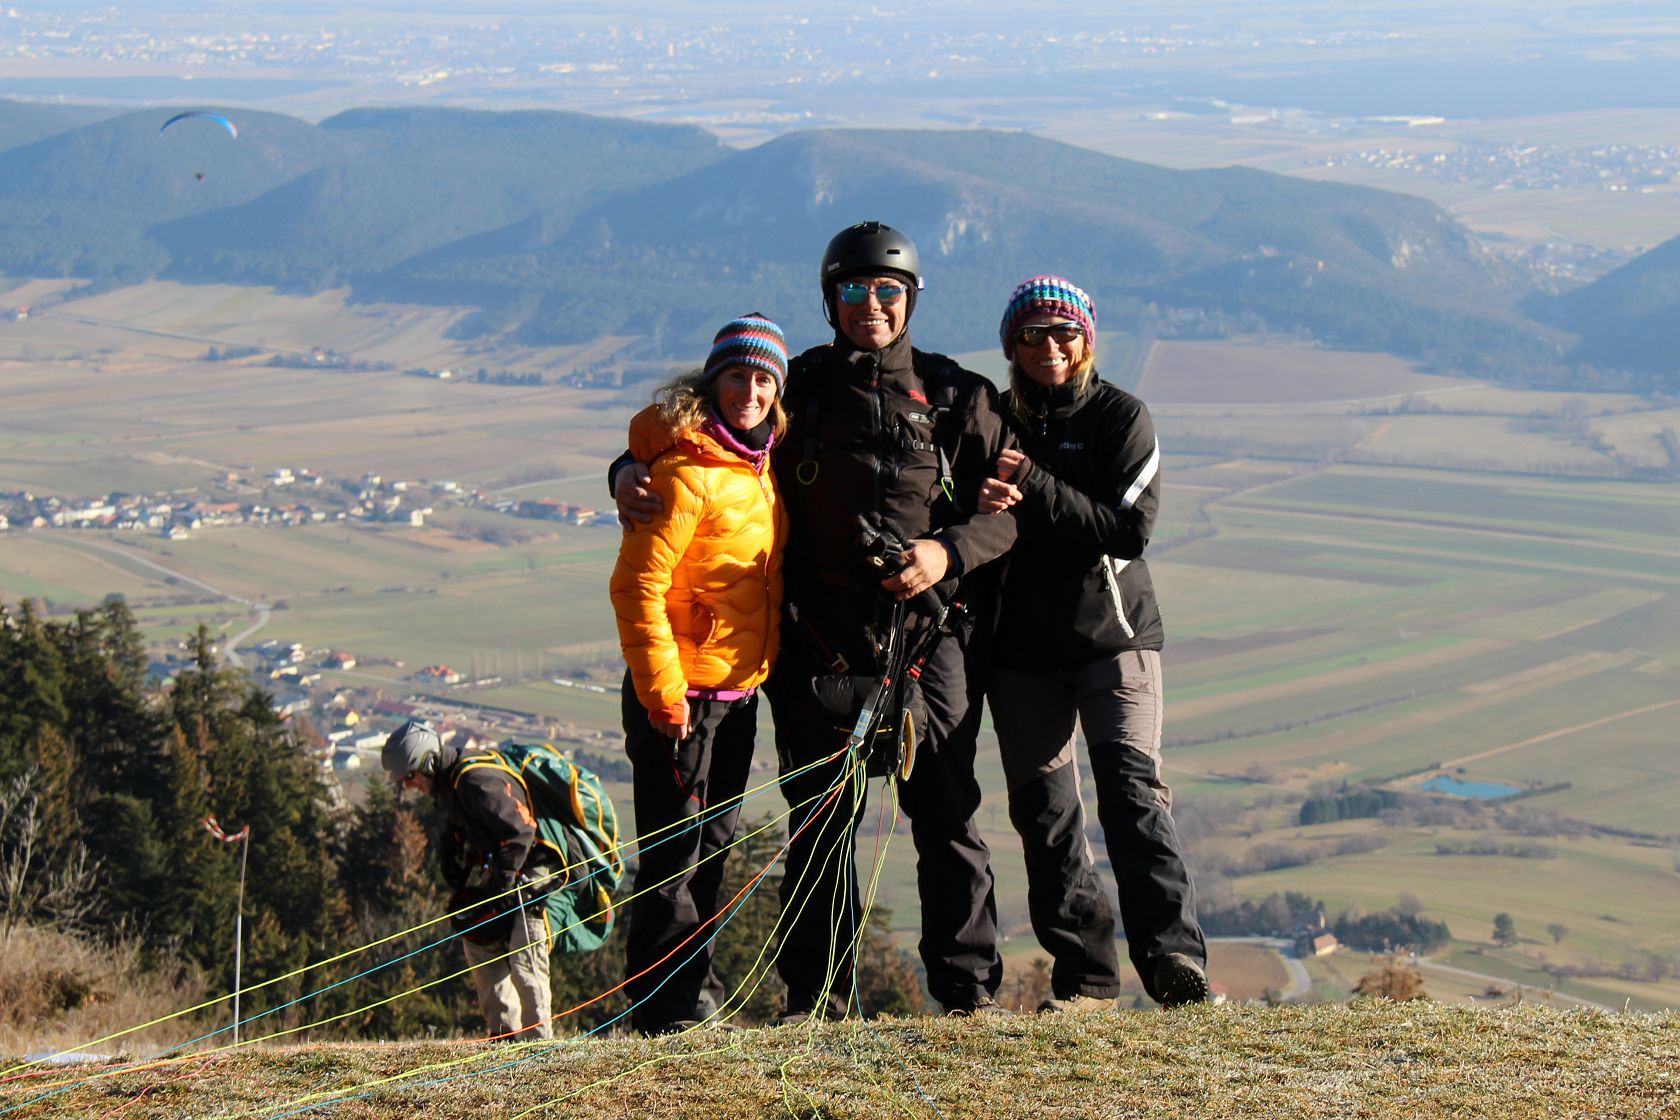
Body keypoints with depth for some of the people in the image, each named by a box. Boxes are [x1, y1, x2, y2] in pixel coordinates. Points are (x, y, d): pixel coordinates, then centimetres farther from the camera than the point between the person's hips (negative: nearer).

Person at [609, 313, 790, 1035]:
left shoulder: (761, 464, 10)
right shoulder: (687, 471, -17)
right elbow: (637, 587, -20)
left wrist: (764, 666, 17)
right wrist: (662, 692, -21)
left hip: (741, 688, 9)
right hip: (683, 691, -9)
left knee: (713, 842, 16)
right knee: (676, 849, -4)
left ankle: (695, 995, 26)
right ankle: (665, 1009, 4)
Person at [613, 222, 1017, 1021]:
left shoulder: (957, 398, 8)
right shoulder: (797, 389, 9)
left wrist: (949, 552, -12)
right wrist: (631, 471, -3)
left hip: (926, 633, -1)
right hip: (821, 639, 1)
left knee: (947, 813, -1)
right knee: (820, 815, 3)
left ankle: (969, 986, 5)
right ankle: (815, 992, 9)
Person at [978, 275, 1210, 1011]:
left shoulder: (1121, 419, -1)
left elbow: (1130, 529, -11)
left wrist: (1037, 489, -21)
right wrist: (981, 505, -15)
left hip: (1114, 634, -3)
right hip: (1021, 644, 3)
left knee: (1131, 784, -17)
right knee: (1043, 809, 1)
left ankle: (1172, 954, -21)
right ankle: (1084, 974, 7)